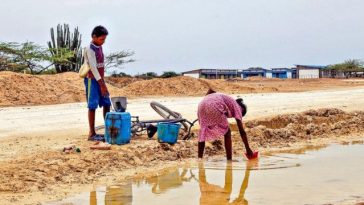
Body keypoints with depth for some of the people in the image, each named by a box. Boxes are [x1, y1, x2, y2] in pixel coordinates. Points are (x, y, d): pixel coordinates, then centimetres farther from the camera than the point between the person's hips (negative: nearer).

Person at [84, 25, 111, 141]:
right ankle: (92, 133, -1)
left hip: (100, 79, 9)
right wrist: (102, 84, -23)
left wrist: (103, 82, 14)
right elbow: (93, 67, -20)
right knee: (93, 106, -6)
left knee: (107, 104, 8)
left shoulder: (99, 47, 12)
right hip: (92, 80, -8)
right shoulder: (90, 49, -14)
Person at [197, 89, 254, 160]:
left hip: (202, 105, 6)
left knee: (203, 131, 24)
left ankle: (199, 158, 24)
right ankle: (229, 159, 9)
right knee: (227, 132, 13)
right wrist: (248, 149, 18)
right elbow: (242, 131, 15)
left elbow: (210, 90, 22)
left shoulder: (227, 99, 38)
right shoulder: (237, 107, 21)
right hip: (215, 106, -6)